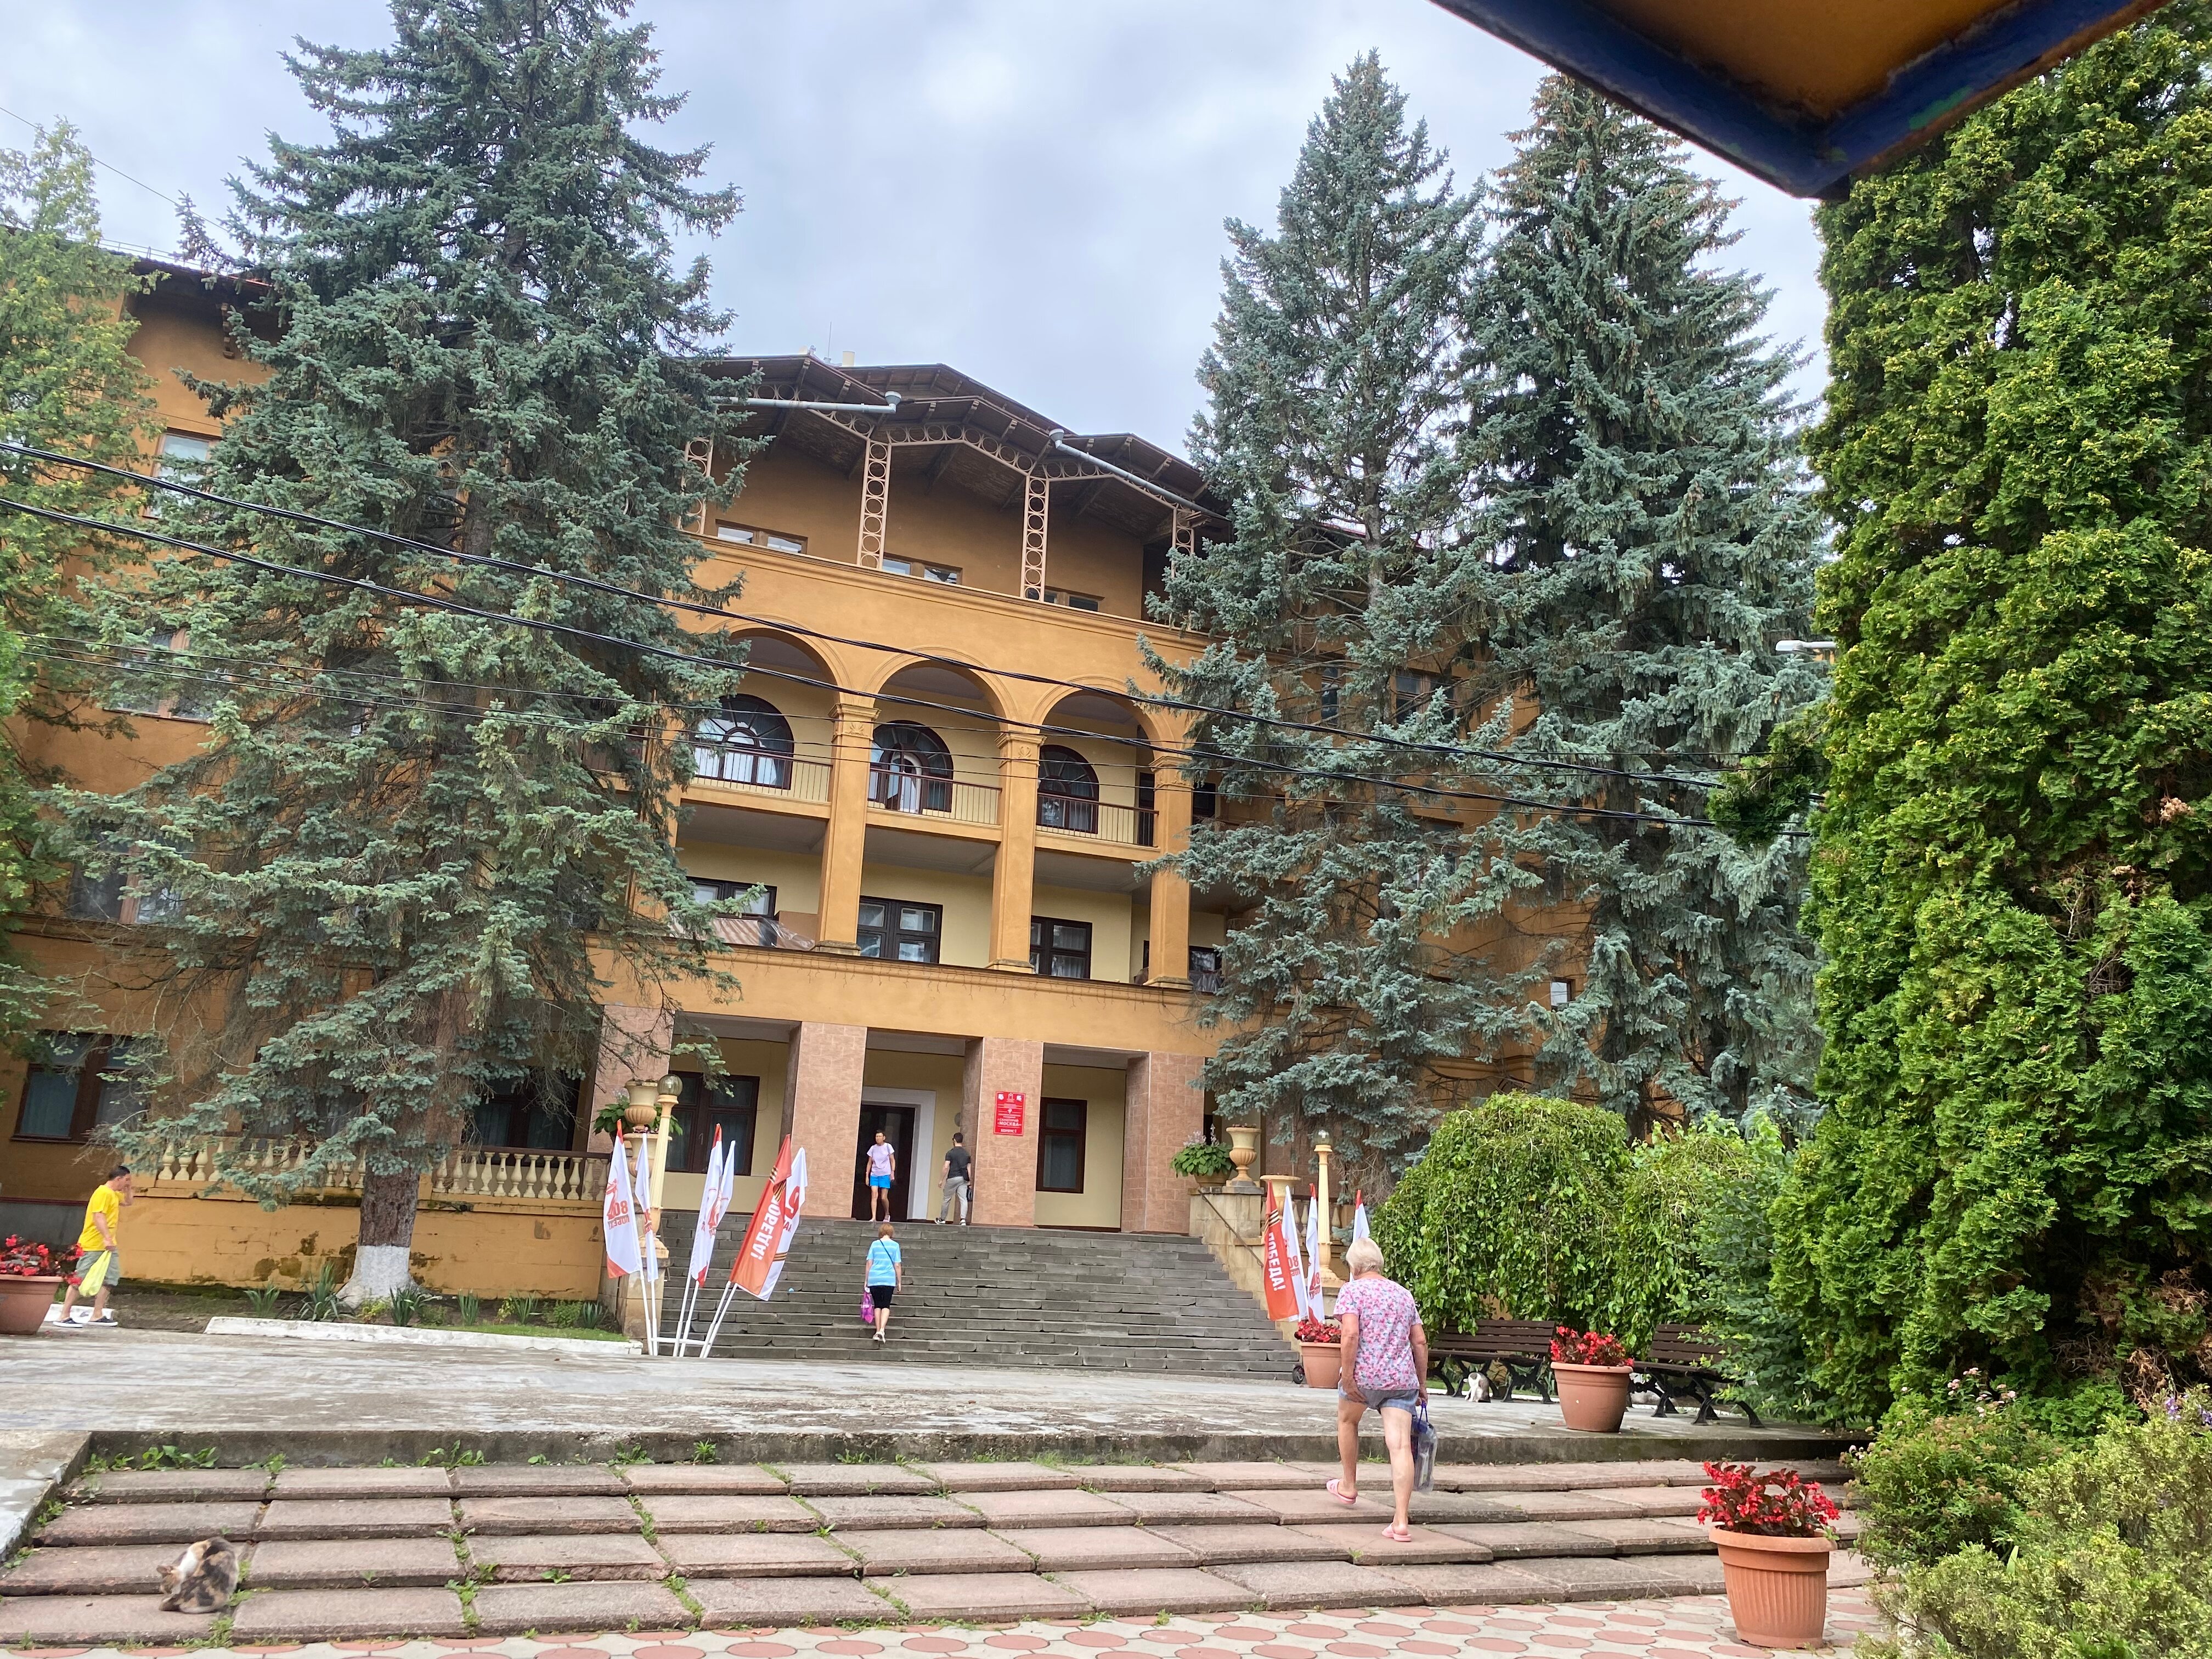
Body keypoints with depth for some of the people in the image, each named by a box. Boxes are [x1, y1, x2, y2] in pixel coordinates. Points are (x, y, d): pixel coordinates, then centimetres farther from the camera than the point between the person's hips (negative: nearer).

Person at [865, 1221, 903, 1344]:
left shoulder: (875, 1244, 4)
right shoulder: (895, 1245, 1)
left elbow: (869, 1263, 4)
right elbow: (898, 1266, 0)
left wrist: (866, 1280, 11)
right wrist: (900, 1282, 7)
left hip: (874, 1279, 1)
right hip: (889, 1280, -1)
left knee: (878, 1305, 11)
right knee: (886, 1306, 2)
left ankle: (878, 1331, 8)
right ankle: (882, 1329, -16)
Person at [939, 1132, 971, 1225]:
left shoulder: (950, 1153, -5)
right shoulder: (967, 1154, 9)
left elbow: (946, 1167, -11)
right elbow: (969, 1168, 8)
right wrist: (969, 1181, 11)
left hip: (952, 1178, -3)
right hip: (963, 1179, 3)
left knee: (947, 1199, 10)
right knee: (963, 1199, -3)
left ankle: (942, 1219, 21)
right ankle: (963, 1219, -17)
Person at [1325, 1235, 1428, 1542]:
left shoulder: (1352, 1291, -2)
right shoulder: (1404, 1294, 15)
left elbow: (1350, 1335, -16)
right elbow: (1420, 1342, 14)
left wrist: (1347, 1376, -13)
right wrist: (1422, 1382, 19)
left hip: (1365, 1375, -3)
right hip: (1402, 1379, 4)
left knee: (1347, 1421, 26)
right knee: (1401, 1445, -4)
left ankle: (1348, 1486, 39)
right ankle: (1401, 1522, -10)